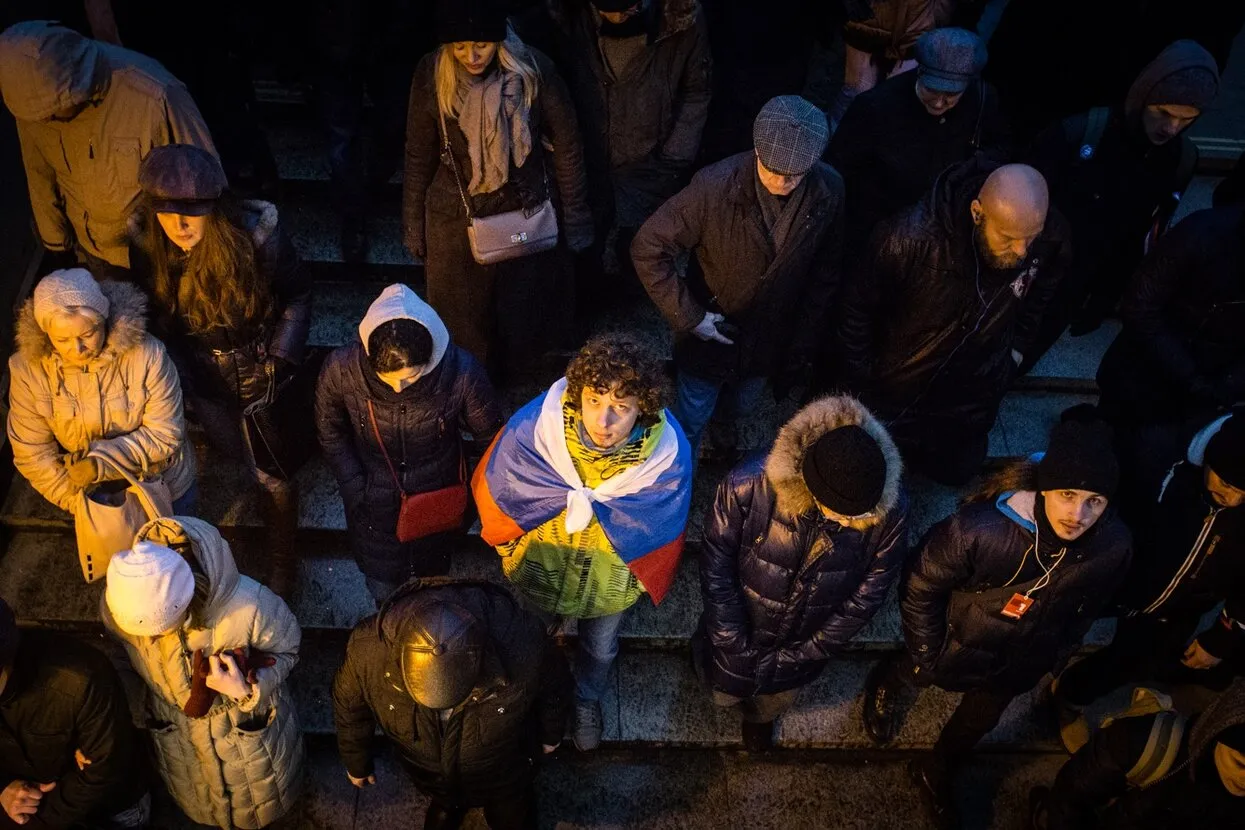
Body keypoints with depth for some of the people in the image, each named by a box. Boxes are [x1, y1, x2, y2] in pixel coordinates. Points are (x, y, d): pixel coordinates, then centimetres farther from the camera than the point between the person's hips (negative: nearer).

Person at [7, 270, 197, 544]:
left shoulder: (146, 354, -29)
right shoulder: (28, 369, -22)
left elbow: (165, 435, -24)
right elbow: (33, 455, -17)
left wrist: (103, 460, -35)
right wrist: (81, 504, -23)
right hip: (94, 496, 2)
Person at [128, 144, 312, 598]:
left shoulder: (256, 234, -27)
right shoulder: (146, 241, -18)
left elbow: (297, 296, -11)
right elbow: (156, 313, -1)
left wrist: (280, 361, -16)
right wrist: (177, 370, 3)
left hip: (259, 370, -3)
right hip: (202, 375, 3)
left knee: (273, 473, 7)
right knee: (235, 451, 25)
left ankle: (282, 564, 30)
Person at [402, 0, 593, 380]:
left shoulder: (532, 70, -16)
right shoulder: (431, 75, -11)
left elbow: (567, 145, -5)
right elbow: (419, 155, 1)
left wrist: (575, 219, -1)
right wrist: (413, 225, 7)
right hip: (453, 220, 1)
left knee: (521, 319, 16)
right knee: (459, 323, 13)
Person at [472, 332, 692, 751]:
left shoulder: (669, 451, -35)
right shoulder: (537, 424, -37)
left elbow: (656, 528, -20)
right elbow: (498, 486, -19)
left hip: (611, 577, 0)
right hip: (540, 564, 0)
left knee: (600, 649, 32)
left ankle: (587, 701, 67)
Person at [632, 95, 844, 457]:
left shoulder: (829, 193, -19)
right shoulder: (716, 186, -30)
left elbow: (825, 277, -4)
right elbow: (647, 249, -23)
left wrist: (803, 346, 0)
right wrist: (688, 317, -22)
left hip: (770, 342, 3)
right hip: (709, 333, -3)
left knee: (739, 414, 26)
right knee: (690, 425, 17)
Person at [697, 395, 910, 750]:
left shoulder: (891, 511, -32)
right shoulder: (748, 485, -37)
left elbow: (868, 594, -15)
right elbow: (716, 569, -21)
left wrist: (808, 652, -11)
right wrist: (736, 648, -17)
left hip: (804, 649, 2)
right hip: (739, 634, -2)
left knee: (775, 702, 33)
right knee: (724, 694, 29)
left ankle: (760, 716, 70)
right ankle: (734, 694, 67)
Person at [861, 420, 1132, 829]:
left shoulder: (1113, 547, -29)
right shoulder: (978, 530, -42)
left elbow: (1085, 607, -5)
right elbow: (920, 589, -23)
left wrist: (1055, 657, 8)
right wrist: (926, 656, -12)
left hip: (1021, 662, 4)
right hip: (959, 643, -3)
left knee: (980, 720, 29)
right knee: (919, 673, 29)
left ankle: (933, 776, 60)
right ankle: (884, 682, 67)